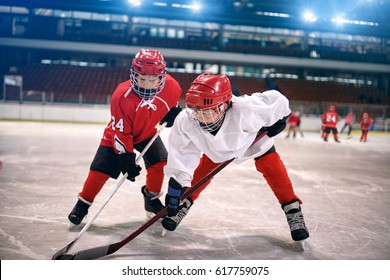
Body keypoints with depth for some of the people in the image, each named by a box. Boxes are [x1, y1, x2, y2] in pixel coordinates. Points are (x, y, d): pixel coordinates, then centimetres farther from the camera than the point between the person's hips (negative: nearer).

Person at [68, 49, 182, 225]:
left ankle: (152, 198, 18)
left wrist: (173, 114, -9)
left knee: (159, 162, -8)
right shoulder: (121, 96, -35)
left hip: (147, 132, 4)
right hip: (117, 134, -4)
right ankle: (83, 204, 12)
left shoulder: (170, 86, -24)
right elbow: (120, 132, -27)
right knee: (100, 170, -8)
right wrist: (126, 157, -27)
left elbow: (172, 103, 5)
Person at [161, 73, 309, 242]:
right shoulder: (184, 122, -37)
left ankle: (293, 211, 7)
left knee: (274, 170, -10)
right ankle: (183, 205, 24)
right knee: (201, 172, 1)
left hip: (255, 139, -2)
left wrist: (278, 122, -17)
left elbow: (277, 101, -33)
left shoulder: (244, 110, -49)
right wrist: (175, 185, -26)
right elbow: (181, 158, -26)